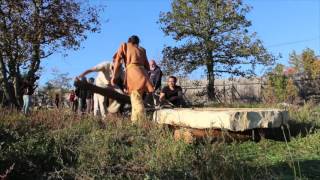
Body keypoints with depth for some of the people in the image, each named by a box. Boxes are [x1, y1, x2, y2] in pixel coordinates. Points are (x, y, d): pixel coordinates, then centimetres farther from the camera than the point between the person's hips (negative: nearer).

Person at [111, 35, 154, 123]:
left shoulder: (124, 45, 20)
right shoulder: (142, 49, 30)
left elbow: (118, 61, 6)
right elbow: (147, 67, 23)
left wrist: (114, 76, 3)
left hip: (132, 71, -5)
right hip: (142, 73, 5)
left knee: (136, 101, -14)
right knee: (135, 100, 13)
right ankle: (135, 121, 14)